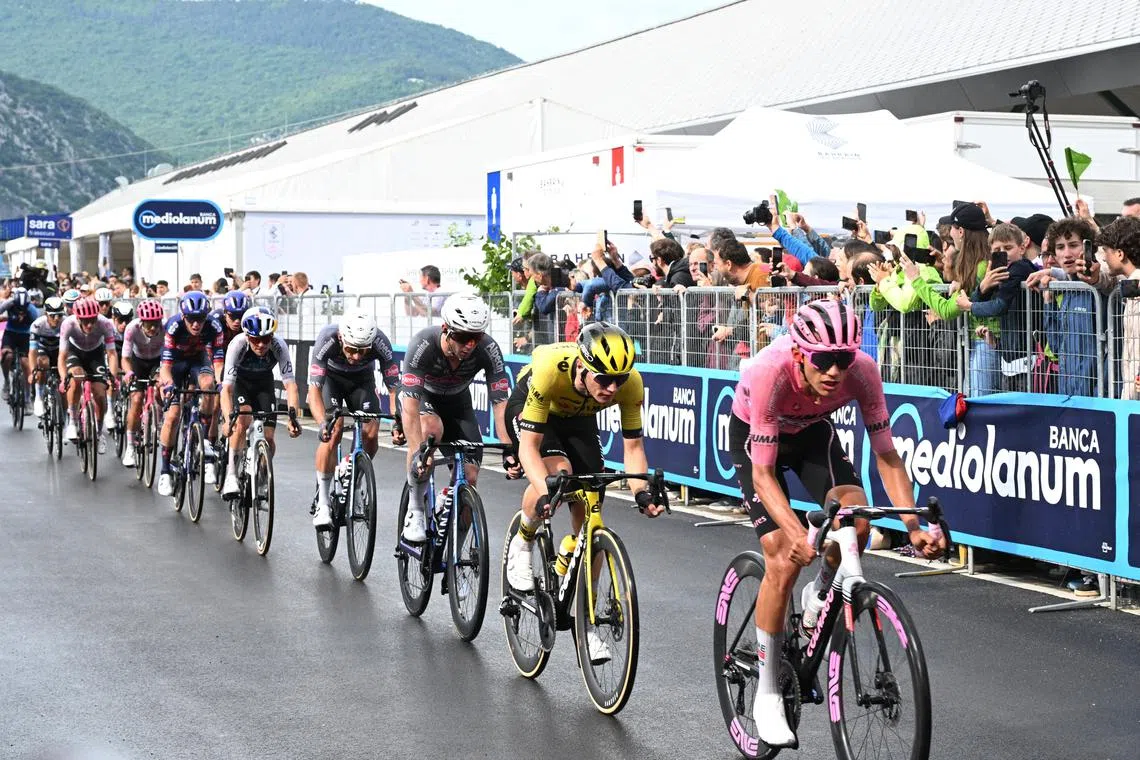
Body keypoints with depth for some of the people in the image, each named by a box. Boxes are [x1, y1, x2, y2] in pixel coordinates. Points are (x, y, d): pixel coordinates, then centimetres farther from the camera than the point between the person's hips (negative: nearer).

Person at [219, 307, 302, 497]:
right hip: (238, 381, -2)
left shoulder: (278, 346, -33)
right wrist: (228, 419, -57)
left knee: (268, 437, -8)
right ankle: (231, 475, -21)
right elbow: (227, 388, -41)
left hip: (263, 382, 2)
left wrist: (293, 414, -53)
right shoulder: (238, 345, -36)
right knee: (243, 420, -30)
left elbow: (290, 384, -37)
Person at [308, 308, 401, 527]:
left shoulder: (380, 343, -35)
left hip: (362, 379, 2)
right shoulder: (327, 340, -39)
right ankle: (322, 503, -14)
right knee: (333, 431, -22)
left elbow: (394, 387, -31)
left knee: (370, 434, -14)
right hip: (331, 377, -2)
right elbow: (314, 389, -41)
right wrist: (323, 422, -57)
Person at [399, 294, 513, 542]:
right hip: (420, 396, -3)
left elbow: (500, 403, -28)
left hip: (456, 400, 3)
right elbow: (410, 406, -42)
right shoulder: (423, 345, -37)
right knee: (431, 428, -38)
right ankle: (415, 512, -21)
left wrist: (509, 450, -41)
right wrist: (417, 453, -52)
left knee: (469, 476, -10)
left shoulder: (489, 350, -30)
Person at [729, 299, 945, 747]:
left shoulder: (862, 371, -31)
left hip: (812, 431, 3)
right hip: (754, 436, -3)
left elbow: (887, 456, -24)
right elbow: (763, 473, -37)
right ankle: (766, 696, -1)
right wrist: (795, 533, -52)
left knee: (856, 519, -25)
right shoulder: (770, 372, -40)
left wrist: (914, 526, -36)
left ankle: (819, 600, 8)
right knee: (784, 561, -16)